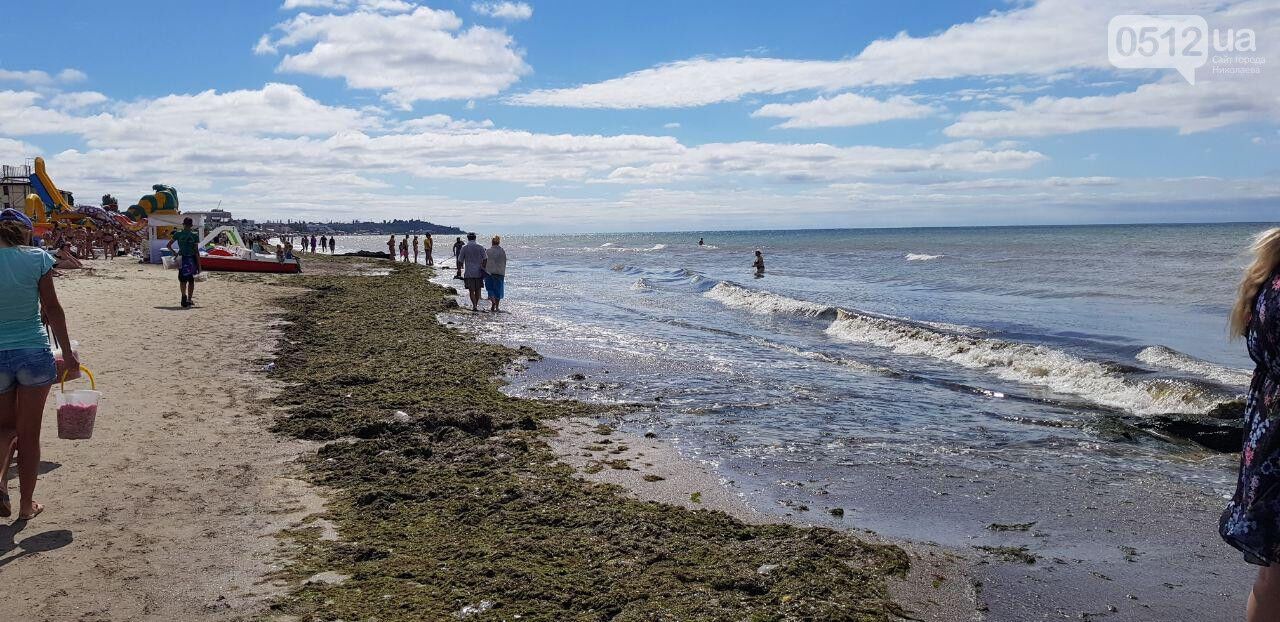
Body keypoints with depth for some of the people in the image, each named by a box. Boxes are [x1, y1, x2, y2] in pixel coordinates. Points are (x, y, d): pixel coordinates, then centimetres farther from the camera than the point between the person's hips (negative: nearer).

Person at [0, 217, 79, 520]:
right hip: (34, 351, -1)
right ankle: (26, 505, 19)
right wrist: (67, 353, 3)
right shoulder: (37, 258, -8)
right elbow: (52, 308, -5)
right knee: (29, 433, 10)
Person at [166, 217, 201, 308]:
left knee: (182, 280, 7)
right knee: (191, 280, 11)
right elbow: (196, 251, -6)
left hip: (182, 259, 1)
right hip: (192, 259, -1)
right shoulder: (195, 235, -5)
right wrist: (199, 265, -2)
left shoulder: (178, 234, 0)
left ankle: (184, 295, -17)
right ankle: (189, 300, 14)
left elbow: (168, 245, 0)